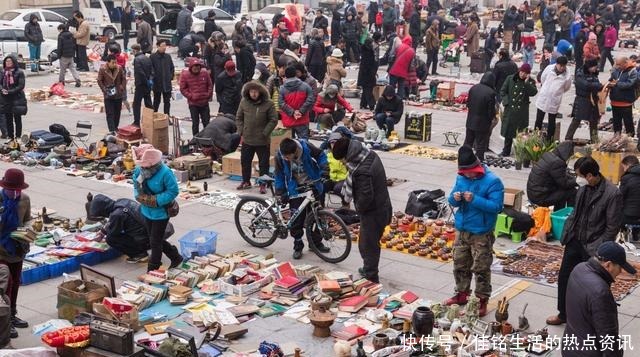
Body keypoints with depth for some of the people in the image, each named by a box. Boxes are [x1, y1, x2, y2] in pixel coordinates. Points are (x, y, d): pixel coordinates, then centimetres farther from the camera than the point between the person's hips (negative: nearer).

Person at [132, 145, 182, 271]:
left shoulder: (165, 172, -26)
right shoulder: (139, 170, -9)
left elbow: (173, 191, -21)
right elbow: (136, 186, 7)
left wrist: (155, 200, -25)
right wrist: (139, 195, -14)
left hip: (161, 212, -7)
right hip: (147, 211, 7)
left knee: (155, 242, 3)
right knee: (157, 240, 19)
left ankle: (152, 271, 18)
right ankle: (176, 257, 40)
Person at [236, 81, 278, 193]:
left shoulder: (268, 104, -10)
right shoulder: (244, 102, 0)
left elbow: (273, 120, -8)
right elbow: (239, 118, 9)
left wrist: (265, 133, -12)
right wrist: (241, 132, 0)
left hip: (262, 141, -3)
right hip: (247, 139, 4)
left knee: (263, 163, 5)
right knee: (245, 161, 14)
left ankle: (263, 184, 16)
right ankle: (246, 181, 31)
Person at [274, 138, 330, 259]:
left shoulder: (306, 147, -24)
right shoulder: (279, 156, -21)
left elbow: (321, 155, -5)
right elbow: (279, 176, -7)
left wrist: (324, 169, -17)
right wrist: (280, 193, -9)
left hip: (312, 185, 1)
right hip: (296, 189, -1)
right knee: (296, 218, -6)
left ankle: (316, 242, 26)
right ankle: (298, 246, 9)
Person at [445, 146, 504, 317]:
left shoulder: (492, 181, -15)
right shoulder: (461, 178, 3)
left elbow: (496, 206, -20)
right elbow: (452, 201, 10)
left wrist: (474, 200, -28)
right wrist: (455, 198, -15)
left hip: (481, 234, -6)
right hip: (462, 230, 6)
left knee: (481, 269, 0)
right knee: (460, 265, 16)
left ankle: (482, 300, 12)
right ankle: (462, 294, 33)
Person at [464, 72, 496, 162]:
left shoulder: (473, 88, -2)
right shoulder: (491, 92, -19)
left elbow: (468, 104, 7)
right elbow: (491, 111, -15)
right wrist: (492, 117, 6)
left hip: (471, 121, 5)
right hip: (482, 123, -5)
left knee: (468, 142, 17)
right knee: (481, 144, 7)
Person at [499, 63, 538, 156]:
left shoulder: (530, 81, 2)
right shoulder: (510, 79, 1)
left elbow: (533, 92, -14)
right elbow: (502, 91, 4)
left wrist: (527, 82, -20)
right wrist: (507, 102, -7)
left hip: (522, 111, -1)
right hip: (510, 109, 1)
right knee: (508, 131, 9)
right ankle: (506, 151, 22)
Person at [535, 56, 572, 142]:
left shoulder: (567, 77, -14)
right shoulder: (549, 68, -10)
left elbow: (566, 88, 4)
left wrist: (557, 92, 10)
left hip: (554, 102, -1)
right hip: (543, 99, 1)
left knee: (552, 122, 11)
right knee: (538, 120, 9)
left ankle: (549, 140, 23)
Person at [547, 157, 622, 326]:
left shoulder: (612, 194, -20)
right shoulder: (583, 188, 0)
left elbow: (612, 227, -16)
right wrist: (566, 233, 7)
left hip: (592, 248, -6)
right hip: (574, 242, 6)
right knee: (564, 277, 14)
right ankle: (563, 313, 32)